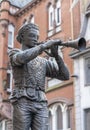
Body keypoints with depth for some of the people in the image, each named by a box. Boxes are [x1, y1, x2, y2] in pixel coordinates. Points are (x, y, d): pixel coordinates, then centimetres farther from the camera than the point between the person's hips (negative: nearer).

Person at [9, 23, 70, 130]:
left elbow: (65, 76, 13)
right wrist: (44, 45, -8)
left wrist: (56, 55, 1)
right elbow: (22, 58, -15)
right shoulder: (14, 53, 13)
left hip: (41, 104, 4)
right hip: (22, 102, -3)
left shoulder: (44, 61, 25)